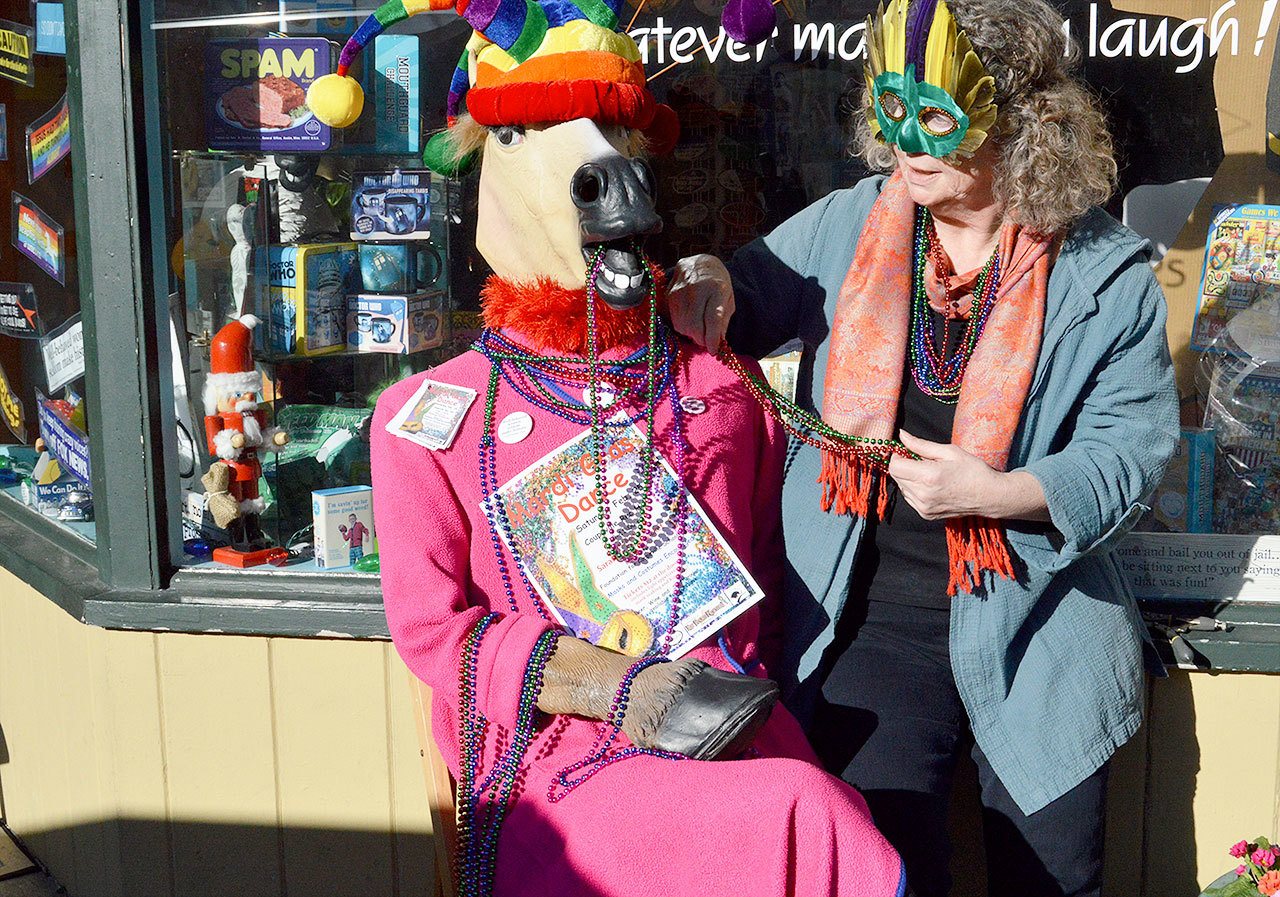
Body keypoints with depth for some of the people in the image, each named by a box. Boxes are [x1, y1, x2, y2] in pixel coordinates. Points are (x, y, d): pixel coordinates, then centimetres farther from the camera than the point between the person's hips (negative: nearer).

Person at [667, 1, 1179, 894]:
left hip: (1039, 631, 0)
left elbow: (1129, 454, -8)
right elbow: (742, 302, 12)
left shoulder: (1107, 273, -6)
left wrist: (997, 493, -24)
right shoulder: (842, 231, 0)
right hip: (875, 625, 1)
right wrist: (708, 282, -12)